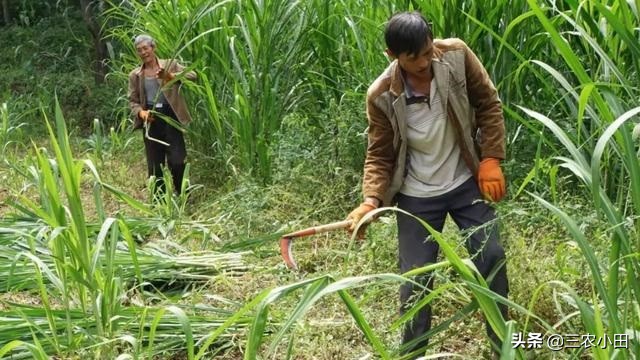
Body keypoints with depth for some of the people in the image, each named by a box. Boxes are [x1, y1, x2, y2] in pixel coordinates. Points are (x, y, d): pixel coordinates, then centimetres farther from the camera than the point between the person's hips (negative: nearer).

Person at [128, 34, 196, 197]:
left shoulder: (170, 65, 3)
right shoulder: (135, 75, 9)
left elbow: (192, 75, -8)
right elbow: (132, 100, 10)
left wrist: (170, 76, -23)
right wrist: (141, 112, -11)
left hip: (170, 116, -2)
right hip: (150, 120, 2)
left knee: (177, 160, -5)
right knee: (155, 164, 6)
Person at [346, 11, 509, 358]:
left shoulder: (456, 55, -14)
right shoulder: (381, 96, -17)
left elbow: (488, 104, -2)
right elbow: (380, 155, -7)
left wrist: (491, 159, -7)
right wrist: (371, 200, -22)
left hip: (466, 183, 2)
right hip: (416, 197, -1)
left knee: (492, 258, 2)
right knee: (416, 280, 1)